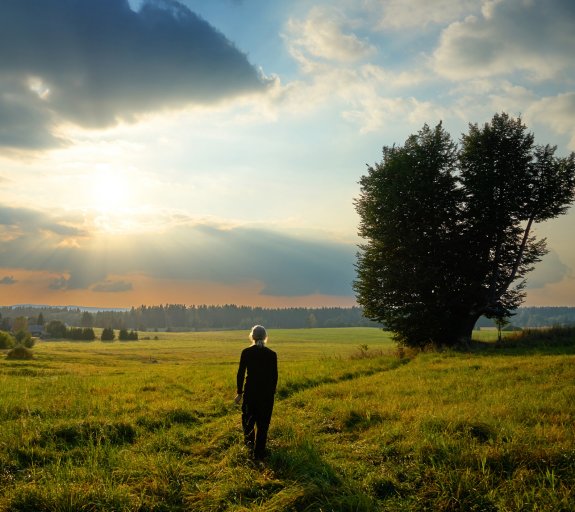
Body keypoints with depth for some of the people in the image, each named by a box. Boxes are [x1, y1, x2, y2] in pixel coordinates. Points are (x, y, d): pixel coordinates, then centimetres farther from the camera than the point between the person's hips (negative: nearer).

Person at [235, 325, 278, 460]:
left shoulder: (246, 352, -7)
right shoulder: (272, 354, -4)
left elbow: (240, 373, -5)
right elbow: (274, 376, 0)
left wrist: (239, 392, 4)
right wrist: (272, 393, 12)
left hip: (250, 390, -1)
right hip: (267, 392, 1)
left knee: (248, 416, 25)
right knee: (263, 423, 9)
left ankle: (249, 440, 27)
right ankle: (259, 453, 12)